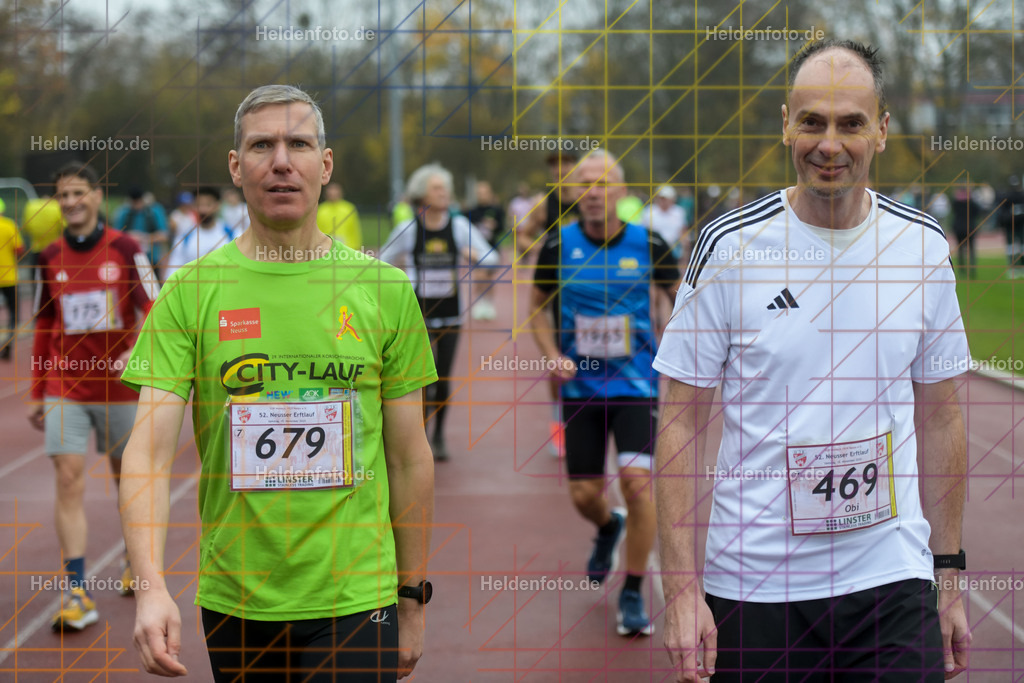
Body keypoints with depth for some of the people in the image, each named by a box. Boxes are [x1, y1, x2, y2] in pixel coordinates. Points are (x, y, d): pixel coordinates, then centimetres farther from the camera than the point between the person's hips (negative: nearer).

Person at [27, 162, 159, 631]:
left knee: (126, 474, 13)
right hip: (65, 388, 1)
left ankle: (133, 558, 38)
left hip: (119, 386, -1)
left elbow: (153, 314, -5)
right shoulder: (50, 258, 4)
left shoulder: (125, 250, -5)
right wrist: (37, 393, 12)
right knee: (69, 478, -11)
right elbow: (43, 329, 12)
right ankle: (76, 593, -13)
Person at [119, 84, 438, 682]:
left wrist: (413, 599, 8)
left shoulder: (385, 288, 1)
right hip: (233, 603, 1)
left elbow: (410, 459, 6)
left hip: (355, 602, 0)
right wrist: (151, 586, -23)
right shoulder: (190, 291, -1)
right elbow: (150, 449, -9)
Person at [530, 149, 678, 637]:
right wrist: (553, 355, -6)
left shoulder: (648, 244, -6)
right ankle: (608, 527, 44)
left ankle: (633, 595, 0)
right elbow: (537, 308, 10)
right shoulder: (558, 246, -4)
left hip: (636, 382, -2)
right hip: (581, 387, 2)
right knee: (584, 495, 4)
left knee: (636, 480, -17)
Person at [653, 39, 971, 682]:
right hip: (752, 584, -2)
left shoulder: (923, 245, 3)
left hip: (893, 581, 2)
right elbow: (682, 424, -3)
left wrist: (949, 578, 9)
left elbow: (940, 418, 11)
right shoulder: (730, 245, -5)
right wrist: (681, 587, -9)